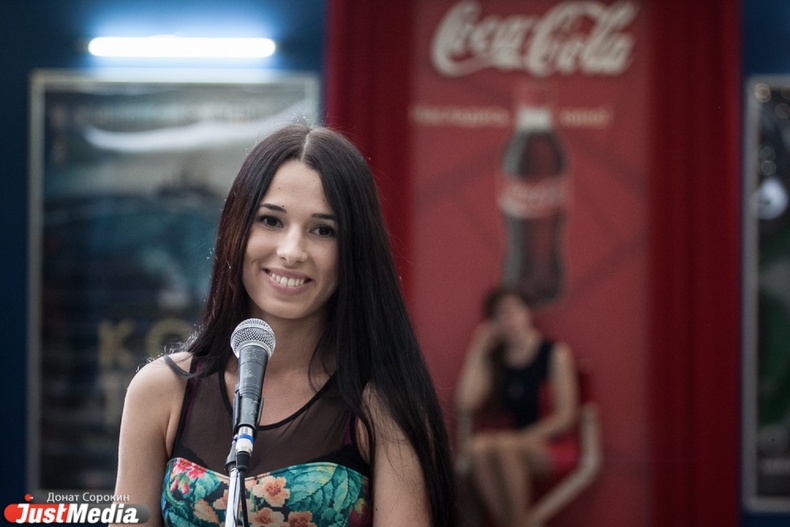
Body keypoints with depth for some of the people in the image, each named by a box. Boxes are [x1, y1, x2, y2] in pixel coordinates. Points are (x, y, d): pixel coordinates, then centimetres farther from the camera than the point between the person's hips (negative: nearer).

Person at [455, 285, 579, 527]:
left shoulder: (554, 353, -3)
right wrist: (477, 350, -2)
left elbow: (565, 415, -9)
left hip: (550, 443, -4)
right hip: (512, 439, 4)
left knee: (505, 446, -35)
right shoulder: (491, 359, 9)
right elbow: (464, 404, -6)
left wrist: (524, 439, -20)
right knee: (478, 448, -30)